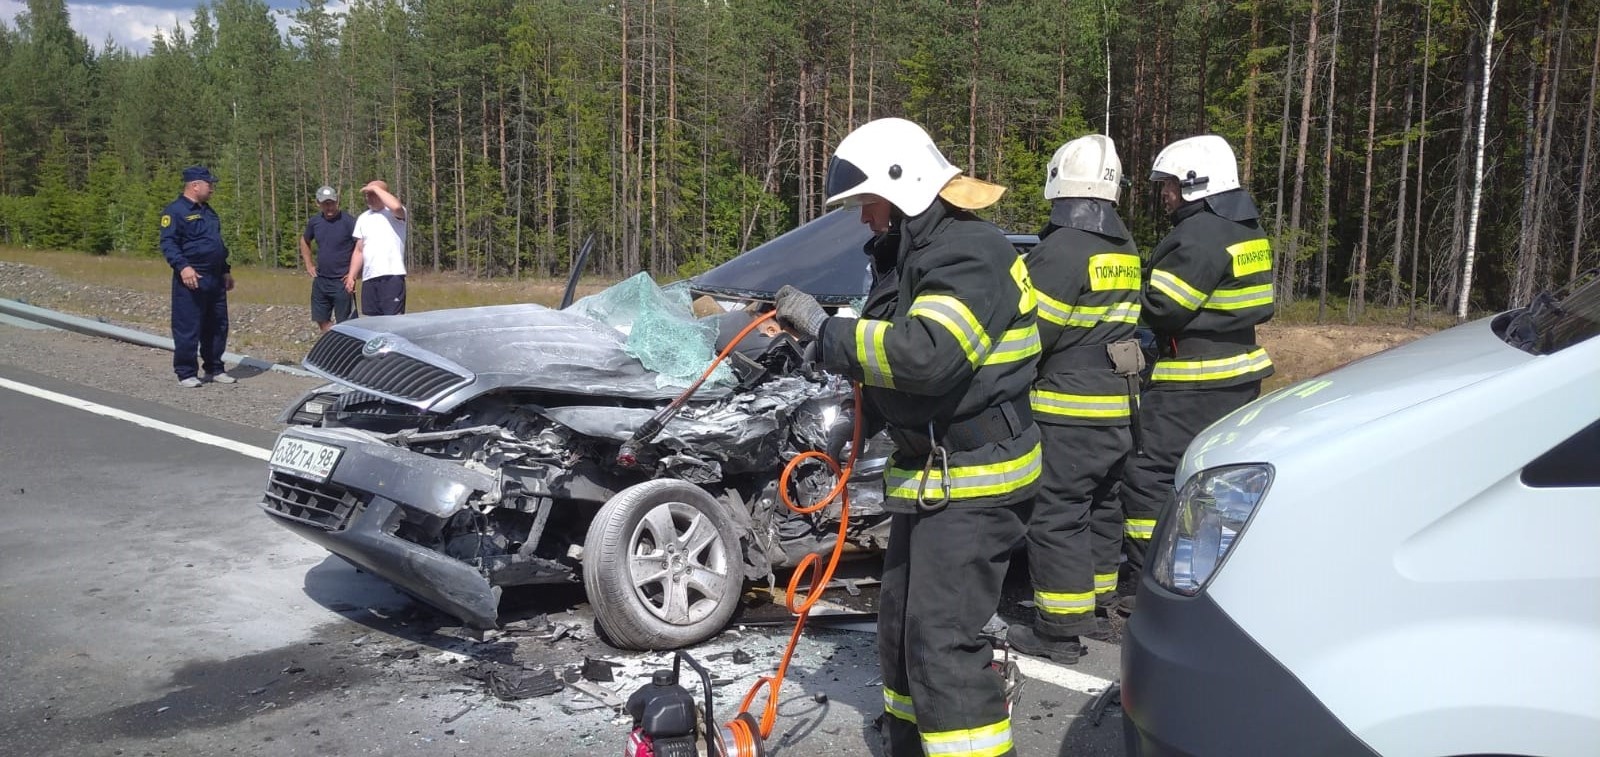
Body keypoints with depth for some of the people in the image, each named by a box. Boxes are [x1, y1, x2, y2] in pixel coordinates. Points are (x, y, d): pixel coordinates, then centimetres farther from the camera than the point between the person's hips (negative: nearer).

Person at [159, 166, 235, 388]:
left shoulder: (208, 211, 20)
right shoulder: (175, 210, -7)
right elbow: (168, 243, -15)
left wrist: (226, 270, 24)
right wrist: (182, 266, -27)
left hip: (215, 280, 8)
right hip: (191, 279, -8)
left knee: (217, 327, 11)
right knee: (188, 328, -4)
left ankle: (215, 369, 21)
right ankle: (186, 374, 3)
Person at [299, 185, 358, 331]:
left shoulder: (349, 221, -13)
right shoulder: (314, 221, 5)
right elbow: (304, 241, 24)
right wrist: (309, 264, 16)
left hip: (342, 282, -6)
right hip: (320, 280, 6)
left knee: (346, 324, -3)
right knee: (322, 320, 12)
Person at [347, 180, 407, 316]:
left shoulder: (395, 213, 0)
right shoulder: (363, 218, 17)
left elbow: (396, 206, -27)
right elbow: (359, 251, 20)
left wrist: (375, 188, -14)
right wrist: (351, 276, 11)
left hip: (392, 276, -6)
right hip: (368, 278, 6)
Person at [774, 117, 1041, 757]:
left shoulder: (971, 254, -19)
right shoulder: (924, 250, 14)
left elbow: (923, 354, -34)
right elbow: (896, 345, 19)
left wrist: (826, 330, -23)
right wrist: (826, 333, 2)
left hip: (971, 480, -11)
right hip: (931, 474, 11)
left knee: (941, 641, -11)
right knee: (901, 624, 20)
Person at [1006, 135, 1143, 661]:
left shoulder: (1062, 249, -17)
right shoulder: (1123, 250, 11)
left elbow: (1030, 331, -18)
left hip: (1067, 410, -9)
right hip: (1116, 405, 9)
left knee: (1056, 517, -2)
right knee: (1100, 508, 19)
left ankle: (1059, 631, 3)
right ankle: (1096, 606, 32)